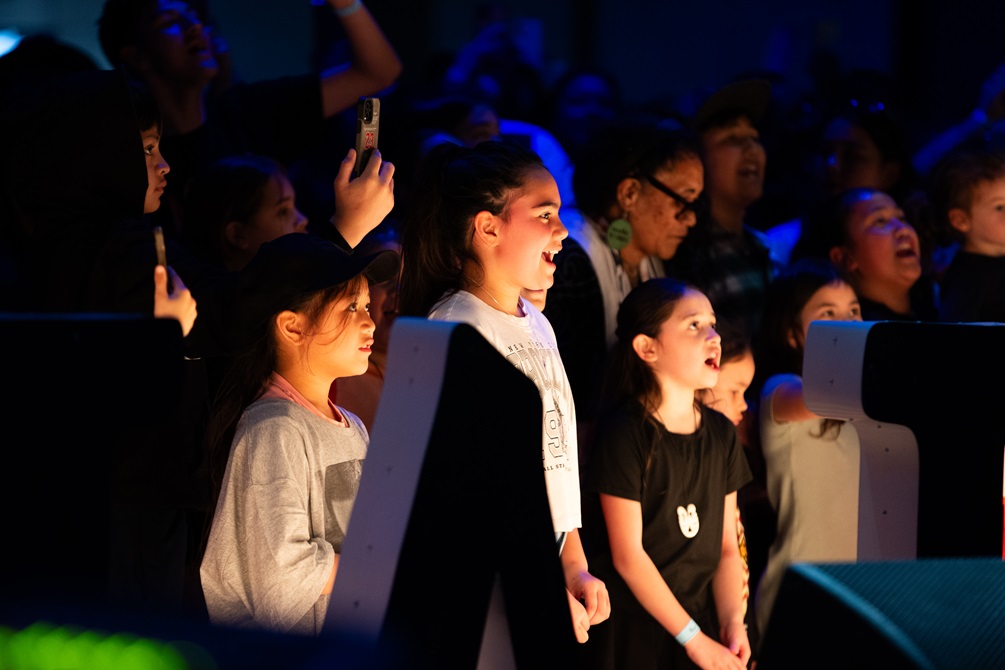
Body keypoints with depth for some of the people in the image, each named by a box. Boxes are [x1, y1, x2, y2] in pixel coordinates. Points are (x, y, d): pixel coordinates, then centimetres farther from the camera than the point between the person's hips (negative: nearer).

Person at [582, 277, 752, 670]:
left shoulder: (722, 434, 7)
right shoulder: (625, 434, -11)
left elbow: (726, 546, 6)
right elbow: (627, 556, -14)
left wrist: (732, 622, -10)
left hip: (700, 626, 5)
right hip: (635, 633, -5)